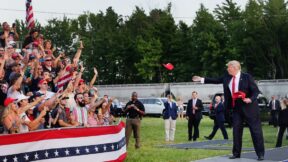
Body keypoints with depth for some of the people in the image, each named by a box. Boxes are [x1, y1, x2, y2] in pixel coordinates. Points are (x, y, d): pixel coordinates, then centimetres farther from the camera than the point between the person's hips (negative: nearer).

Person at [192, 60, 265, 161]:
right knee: (236, 130, 7)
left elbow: (256, 90, -10)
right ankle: (236, 153, 16)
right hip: (236, 107, 6)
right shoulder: (227, 77, 5)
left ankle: (260, 154, 5)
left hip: (249, 107, -6)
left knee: (255, 130, -1)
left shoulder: (246, 77, -11)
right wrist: (202, 79, 10)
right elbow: (216, 80, 13)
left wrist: (251, 99, -26)